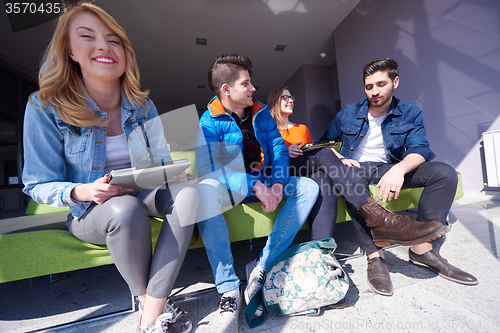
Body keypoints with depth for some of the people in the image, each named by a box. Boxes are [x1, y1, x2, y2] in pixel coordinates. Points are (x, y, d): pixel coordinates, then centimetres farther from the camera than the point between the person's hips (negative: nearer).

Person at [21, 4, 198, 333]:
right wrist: (82, 191, -25)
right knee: (127, 210, -37)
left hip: (142, 196, 3)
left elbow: (163, 161, 5)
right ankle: (146, 298, -7)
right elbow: (38, 185, -5)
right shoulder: (46, 108, -11)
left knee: (187, 192, -26)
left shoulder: (142, 105, -2)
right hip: (92, 212, -2)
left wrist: (169, 174, -18)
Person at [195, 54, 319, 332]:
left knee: (308, 187, -14)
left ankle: (263, 267, -20)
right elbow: (209, 169, -19)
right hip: (231, 188, -4)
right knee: (204, 190, -35)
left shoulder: (261, 113, 8)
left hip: (265, 182, 5)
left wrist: (277, 184, -18)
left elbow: (279, 150, 2)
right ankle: (229, 289, -27)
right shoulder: (210, 122, -7)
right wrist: (255, 186, -30)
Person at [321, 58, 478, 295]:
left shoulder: (410, 113, 6)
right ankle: (375, 255, -34)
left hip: (389, 169, 3)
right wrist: (338, 159, -14)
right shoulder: (348, 113, 4)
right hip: (356, 168, -2)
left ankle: (421, 248, -16)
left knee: (445, 172, -19)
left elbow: (420, 149, -7)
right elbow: (324, 143, 9)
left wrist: (399, 169, -30)